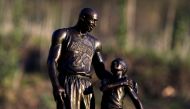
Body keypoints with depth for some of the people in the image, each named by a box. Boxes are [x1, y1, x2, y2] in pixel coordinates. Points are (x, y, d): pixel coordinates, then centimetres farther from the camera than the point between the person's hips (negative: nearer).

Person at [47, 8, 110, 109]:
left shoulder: (94, 43, 20)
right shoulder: (62, 34, 5)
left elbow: (101, 72, 20)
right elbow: (52, 61, -5)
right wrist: (56, 86, -20)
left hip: (87, 88, 5)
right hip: (67, 85, -5)